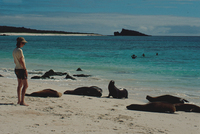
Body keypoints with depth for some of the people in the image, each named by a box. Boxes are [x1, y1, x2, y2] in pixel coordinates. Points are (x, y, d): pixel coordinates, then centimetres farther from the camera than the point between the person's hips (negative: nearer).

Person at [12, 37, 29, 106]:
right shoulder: (19, 50, -17)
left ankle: (19, 100, 17)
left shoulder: (14, 51, 11)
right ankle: (22, 101, -10)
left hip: (17, 69, 9)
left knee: (20, 85, 14)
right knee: (25, 85, -7)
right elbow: (21, 61, -20)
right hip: (21, 69, -9)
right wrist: (25, 69, -16)